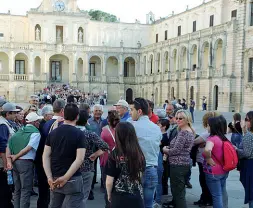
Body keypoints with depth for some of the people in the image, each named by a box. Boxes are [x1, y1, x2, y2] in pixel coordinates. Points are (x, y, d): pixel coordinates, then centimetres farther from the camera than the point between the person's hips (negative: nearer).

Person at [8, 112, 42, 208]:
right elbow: (28, 148, -17)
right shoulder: (35, 133, -6)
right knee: (26, 190, 1)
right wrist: (16, 156, -8)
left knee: (17, 190, 17)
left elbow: (9, 145, 2)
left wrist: (10, 160, -2)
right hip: (25, 162, -7)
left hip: (15, 162, 7)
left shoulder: (20, 131, 12)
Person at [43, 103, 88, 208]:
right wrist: (65, 178, -15)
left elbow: (46, 156, 1)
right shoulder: (79, 134, -9)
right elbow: (79, 159, -18)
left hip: (55, 179, 5)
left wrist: (50, 178, -3)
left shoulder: (53, 133, 4)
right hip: (73, 180, -5)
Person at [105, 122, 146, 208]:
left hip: (119, 199, -3)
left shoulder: (115, 155, -15)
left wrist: (109, 195, 5)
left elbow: (109, 182, -12)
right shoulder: (139, 154, -4)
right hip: (137, 198, 3)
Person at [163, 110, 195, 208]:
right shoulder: (190, 131, 13)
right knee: (181, 191, 18)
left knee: (177, 193, -4)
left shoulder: (183, 132, -18)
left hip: (178, 165, -10)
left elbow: (176, 150, -20)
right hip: (185, 163, 10)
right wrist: (168, 148, 6)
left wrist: (165, 150, -2)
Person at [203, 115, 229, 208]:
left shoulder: (212, 138, -21)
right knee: (222, 193, 22)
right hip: (224, 171, 8)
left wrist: (208, 159, -24)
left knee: (216, 196, 1)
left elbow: (207, 150, -42)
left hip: (213, 172, -8)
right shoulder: (223, 138, 3)